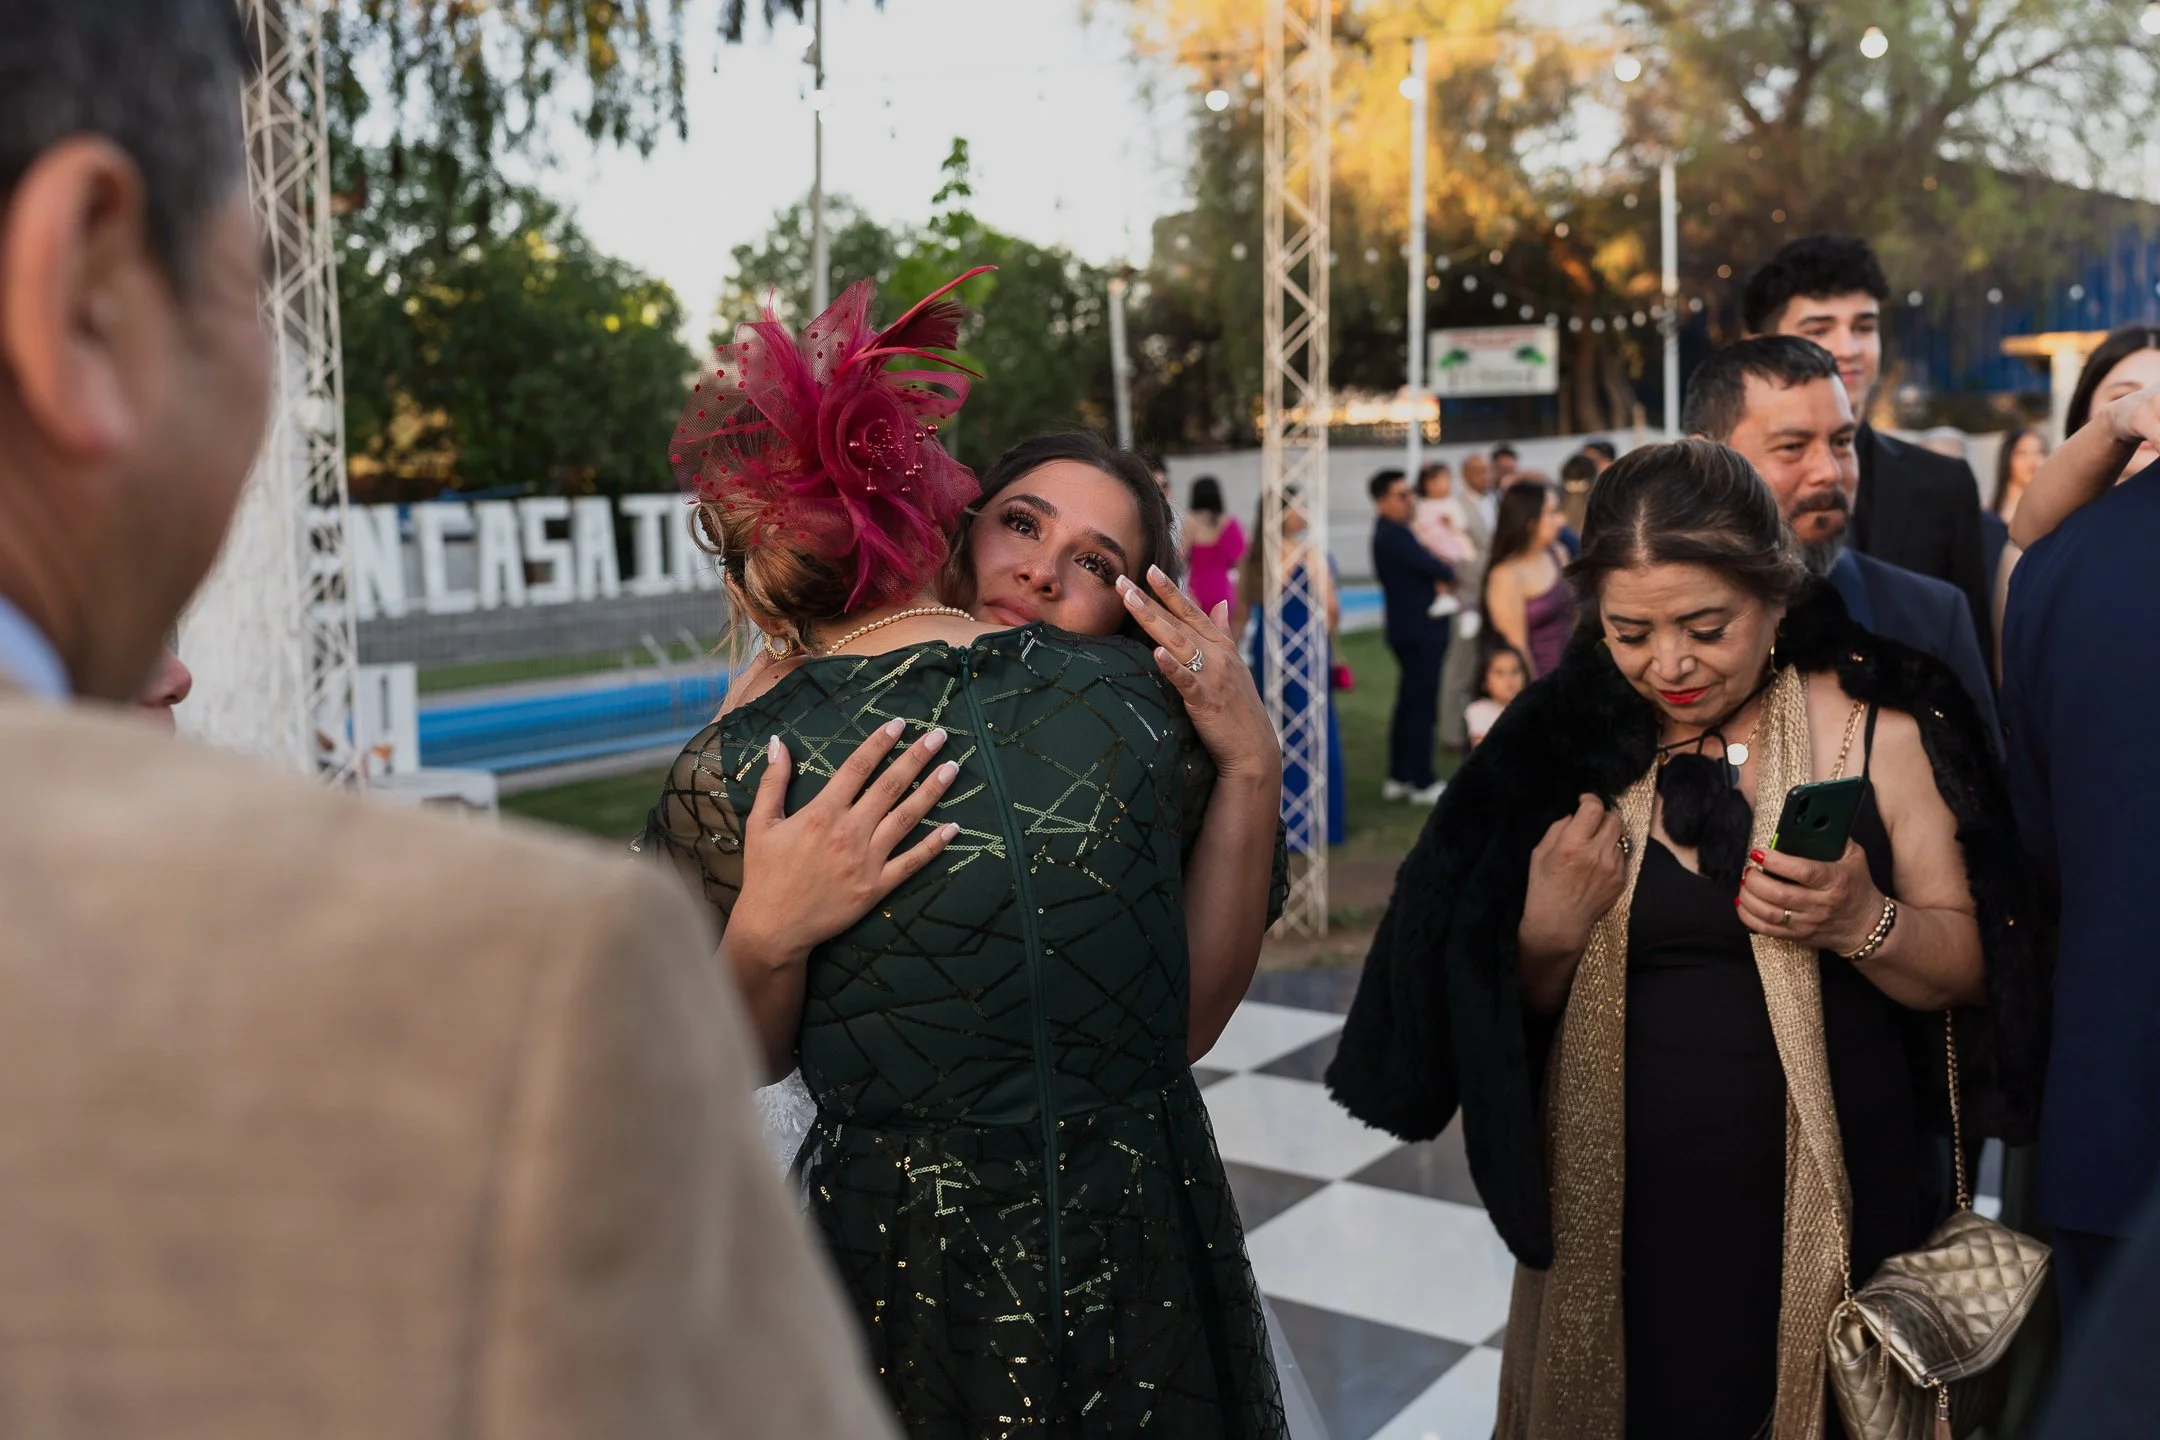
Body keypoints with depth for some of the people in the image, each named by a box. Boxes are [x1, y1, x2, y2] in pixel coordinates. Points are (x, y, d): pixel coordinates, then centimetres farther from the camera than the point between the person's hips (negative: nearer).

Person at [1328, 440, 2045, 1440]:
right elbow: (1509, 1012, 4)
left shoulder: (1875, 723, -5)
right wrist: (1549, 933, -17)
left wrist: (1863, 924, -21)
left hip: (1827, 1216, -1)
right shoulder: (1569, 743, -2)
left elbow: (1967, 972, -2)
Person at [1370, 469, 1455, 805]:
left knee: (1409, 704, 15)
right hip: (1419, 631, -10)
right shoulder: (1393, 535, -19)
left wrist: (1439, 575, -6)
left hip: (1409, 629, 10)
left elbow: (1423, 568, 15)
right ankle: (1423, 783, 2)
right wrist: (1449, 572, 0)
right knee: (1421, 707, -4)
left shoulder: (1391, 532, 13)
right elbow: (1436, 569, -21)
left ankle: (1399, 777, 22)